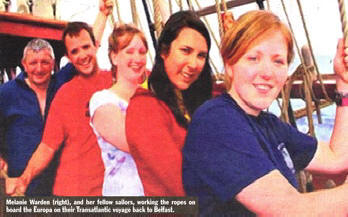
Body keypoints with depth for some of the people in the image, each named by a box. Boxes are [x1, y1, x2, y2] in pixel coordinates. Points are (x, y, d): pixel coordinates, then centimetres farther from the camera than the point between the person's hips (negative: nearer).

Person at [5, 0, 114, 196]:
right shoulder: (64, 94, -2)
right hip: (70, 189, 0)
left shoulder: (116, 80, 0)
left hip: (112, 185, 1)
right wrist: (24, 179, -14)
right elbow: (48, 146, -1)